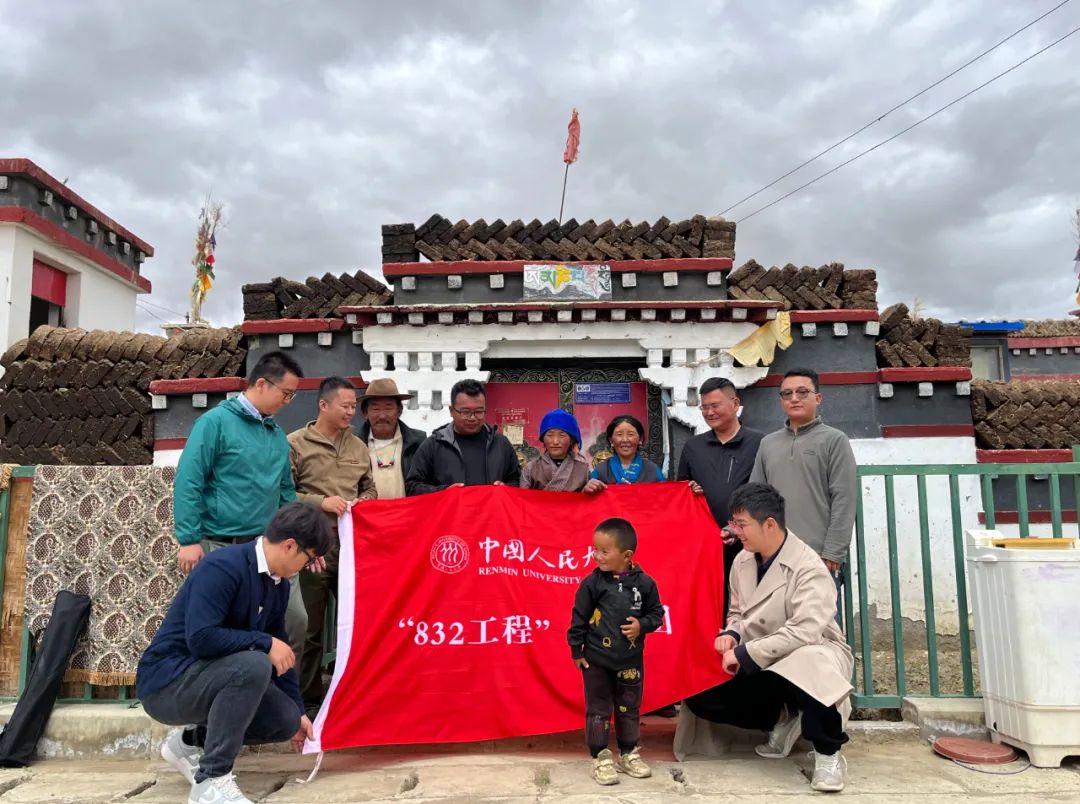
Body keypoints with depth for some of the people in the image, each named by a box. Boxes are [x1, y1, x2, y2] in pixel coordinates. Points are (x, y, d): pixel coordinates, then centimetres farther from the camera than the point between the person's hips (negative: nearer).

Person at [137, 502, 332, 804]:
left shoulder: (278, 584, 3)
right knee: (253, 664, -33)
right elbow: (201, 638, -34)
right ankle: (211, 780, -20)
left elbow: (280, 651, 13)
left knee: (286, 720, -4)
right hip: (167, 681, -9)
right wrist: (265, 643, -24)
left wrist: (298, 711, 17)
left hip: (210, 677, 9)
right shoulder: (223, 567, -24)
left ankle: (191, 742, 16)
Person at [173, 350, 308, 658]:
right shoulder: (216, 422, -8)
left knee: (295, 621, 5)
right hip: (221, 547, -6)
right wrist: (189, 540, -16)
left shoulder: (278, 435, 11)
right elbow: (187, 483, -12)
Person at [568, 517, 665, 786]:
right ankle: (600, 757, 21)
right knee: (598, 710, 7)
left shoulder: (644, 583, -10)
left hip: (631, 660, 2)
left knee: (629, 709, 16)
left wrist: (642, 625, -16)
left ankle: (628, 754, 32)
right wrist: (577, 650, -4)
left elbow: (656, 613, 3)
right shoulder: (592, 583, -12)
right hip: (596, 659, -2)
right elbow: (579, 617, -6)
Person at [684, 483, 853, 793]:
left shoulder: (808, 568, -22)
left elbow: (804, 632, -32)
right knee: (700, 697, -9)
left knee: (807, 663, -43)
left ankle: (827, 754, -16)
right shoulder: (742, 561, 1)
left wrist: (744, 653, -29)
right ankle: (782, 720, 11)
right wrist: (730, 634, -10)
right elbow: (737, 612, 14)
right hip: (761, 664, 7)